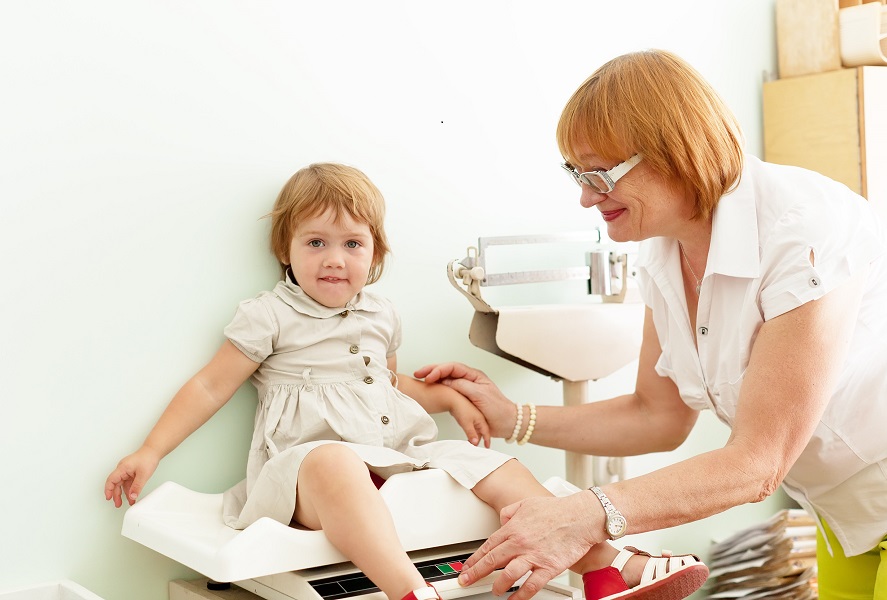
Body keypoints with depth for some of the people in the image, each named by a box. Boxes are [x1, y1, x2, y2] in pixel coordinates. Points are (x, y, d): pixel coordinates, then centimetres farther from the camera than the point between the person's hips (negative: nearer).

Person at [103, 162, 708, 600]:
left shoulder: (380, 315, 19)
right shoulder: (269, 316, 2)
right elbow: (211, 387, 2)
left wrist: (450, 397, 20)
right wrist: (150, 453, -4)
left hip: (403, 455, 7)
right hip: (311, 452, -6)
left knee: (501, 470, -8)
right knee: (334, 463, -42)